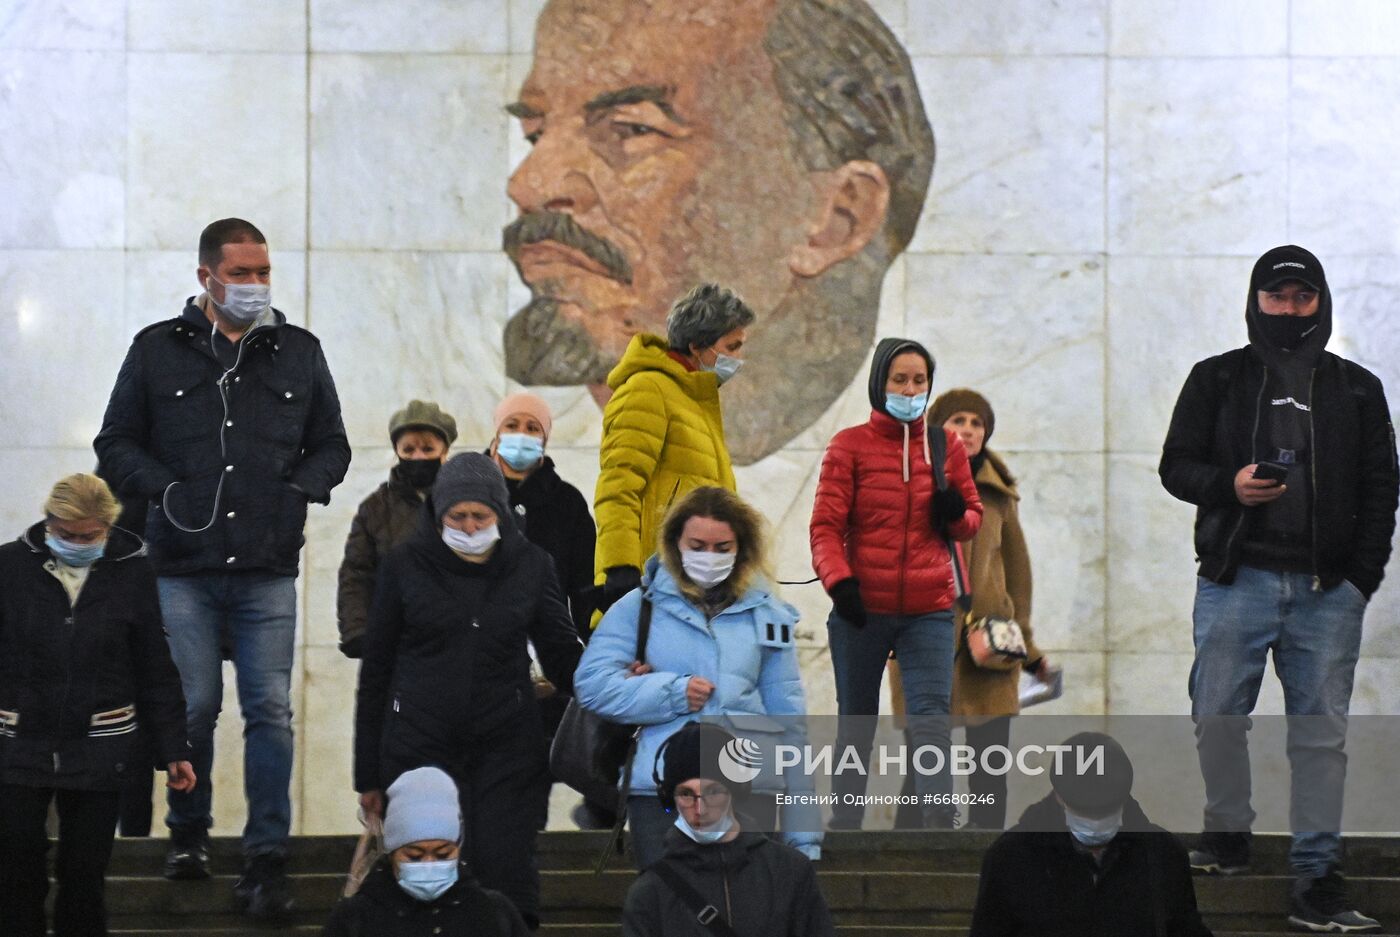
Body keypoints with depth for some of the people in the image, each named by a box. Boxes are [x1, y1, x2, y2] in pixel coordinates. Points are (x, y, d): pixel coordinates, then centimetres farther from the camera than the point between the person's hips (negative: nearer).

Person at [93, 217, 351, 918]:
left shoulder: (299, 353, 12)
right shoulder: (158, 350, 6)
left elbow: (331, 444, 20)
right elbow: (116, 444, 9)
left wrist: (301, 492, 1)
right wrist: (167, 491, -6)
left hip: (269, 571, 1)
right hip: (184, 569, -1)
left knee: (270, 712, -4)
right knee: (193, 707, 2)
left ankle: (266, 860, 0)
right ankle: (188, 831, 24)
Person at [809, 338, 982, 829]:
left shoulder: (947, 444, 9)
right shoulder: (850, 445, 1)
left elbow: (973, 517, 17)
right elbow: (826, 525, -3)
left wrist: (957, 515, -7)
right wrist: (838, 580, -20)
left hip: (929, 610, 1)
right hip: (861, 610, -1)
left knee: (931, 719, -12)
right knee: (856, 722, 8)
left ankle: (942, 830, -19)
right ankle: (844, 830, 17)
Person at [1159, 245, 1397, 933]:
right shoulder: (1217, 380, 11)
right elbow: (1176, 465, 10)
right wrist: (1227, 484, -12)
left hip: (1327, 589, 0)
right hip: (1236, 580, 0)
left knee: (1321, 732, -2)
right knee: (1217, 717, -1)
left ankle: (1316, 881, -1)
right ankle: (1228, 832, 22)